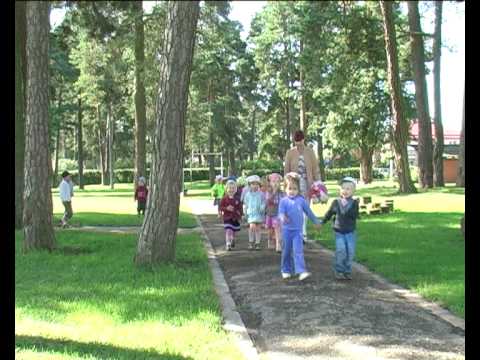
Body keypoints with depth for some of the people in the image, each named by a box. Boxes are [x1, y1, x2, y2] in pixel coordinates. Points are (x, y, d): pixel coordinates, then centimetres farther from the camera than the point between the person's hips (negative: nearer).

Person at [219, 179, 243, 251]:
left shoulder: (237, 199, 1)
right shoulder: (224, 199, -5)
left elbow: (240, 208, 7)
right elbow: (221, 207, -5)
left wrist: (240, 215, 1)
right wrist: (226, 208, -20)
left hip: (235, 218, 3)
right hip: (227, 218, -3)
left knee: (233, 231, 17)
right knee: (228, 231, -15)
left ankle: (232, 241, 43)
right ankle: (228, 245, -14)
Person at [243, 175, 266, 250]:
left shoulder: (261, 194, 1)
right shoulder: (248, 194, 4)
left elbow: (263, 203, 2)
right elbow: (246, 204, 13)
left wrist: (262, 208, -15)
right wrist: (245, 212, 13)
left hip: (259, 214, 0)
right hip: (251, 214, 0)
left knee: (258, 229, 5)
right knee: (252, 227, -16)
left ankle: (257, 243, 16)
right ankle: (250, 242, -2)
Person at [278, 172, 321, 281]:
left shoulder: (301, 200, 3)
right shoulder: (284, 201, -4)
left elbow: (308, 211, 15)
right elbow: (281, 212, -13)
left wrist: (316, 221, 23)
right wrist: (283, 217, -37)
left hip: (298, 231, 0)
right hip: (287, 230, 0)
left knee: (298, 251, -10)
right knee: (286, 251, 11)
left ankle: (301, 272, -17)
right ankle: (286, 271, 25)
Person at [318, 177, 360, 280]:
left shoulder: (354, 203, -1)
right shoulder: (336, 202, 1)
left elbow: (355, 216, -6)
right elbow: (329, 213, 15)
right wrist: (322, 222, 20)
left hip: (350, 232, 0)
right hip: (339, 232, 0)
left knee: (350, 251, -4)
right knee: (341, 250, -14)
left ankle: (347, 271, 12)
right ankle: (339, 271, -2)